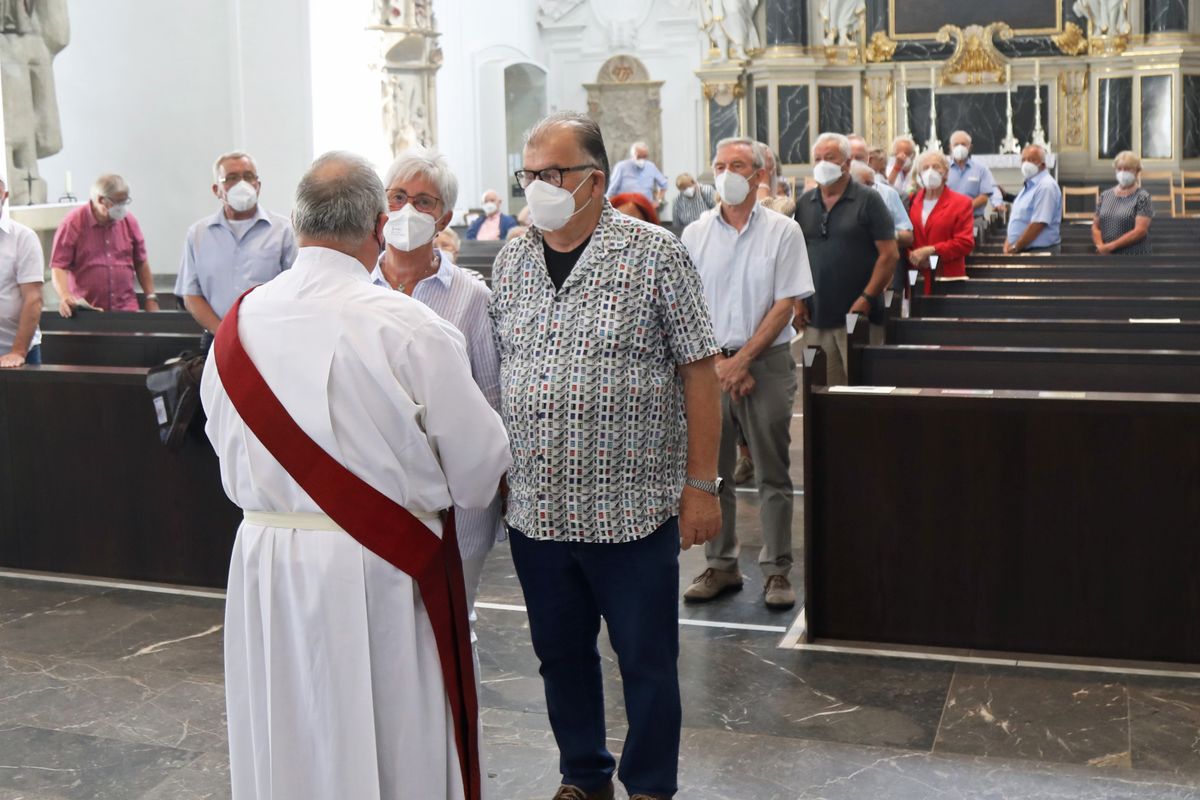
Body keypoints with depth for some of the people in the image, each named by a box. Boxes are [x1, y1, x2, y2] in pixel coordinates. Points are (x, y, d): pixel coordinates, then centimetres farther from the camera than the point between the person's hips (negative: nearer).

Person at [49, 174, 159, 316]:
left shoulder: (129, 222, 6)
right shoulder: (72, 224, -5)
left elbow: (141, 263, 15)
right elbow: (58, 267, -8)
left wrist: (151, 298, 10)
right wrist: (65, 297, -25)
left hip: (126, 311, 3)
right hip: (85, 313, -3)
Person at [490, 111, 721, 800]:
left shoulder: (654, 254, -6)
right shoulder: (511, 264, 8)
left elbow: (699, 369, -7)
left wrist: (701, 484, -9)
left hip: (632, 508, -4)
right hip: (536, 510, 5)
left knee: (647, 661, 8)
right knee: (561, 655, 17)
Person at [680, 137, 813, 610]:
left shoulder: (783, 231, -1)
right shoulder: (695, 234, 6)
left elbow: (785, 304, -5)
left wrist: (741, 360, -12)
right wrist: (717, 363, -8)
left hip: (767, 362, -2)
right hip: (709, 363, 3)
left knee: (772, 474, 3)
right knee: (711, 470, 7)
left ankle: (776, 571, 10)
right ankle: (721, 566, 18)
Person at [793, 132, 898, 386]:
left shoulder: (868, 201, -1)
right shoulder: (805, 204, 12)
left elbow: (889, 254, -6)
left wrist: (866, 299, -14)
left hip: (858, 316, -4)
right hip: (815, 318, 4)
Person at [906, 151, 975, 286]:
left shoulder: (962, 203, 4)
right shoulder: (911, 201, 13)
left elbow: (965, 242, -4)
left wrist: (930, 251, -12)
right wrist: (911, 256, -9)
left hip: (948, 277, -2)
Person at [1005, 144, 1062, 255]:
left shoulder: (1046, 186, -14)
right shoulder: (1029, 185, 17)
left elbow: (1038, 224, -22)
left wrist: (1015, 248, -16)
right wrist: (1008, 243, 6)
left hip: (1040, 251, -9)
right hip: (1023, 250, 9)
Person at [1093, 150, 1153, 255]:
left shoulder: (1142, 197, -4)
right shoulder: (1105, 196, 11)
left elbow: (1140, 231, -13)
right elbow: (1095, 227, 11)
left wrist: (1111, 246, -16)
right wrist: (1100, 246, -9)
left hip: (1135, 258, -5)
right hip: (1108, 256, 5)